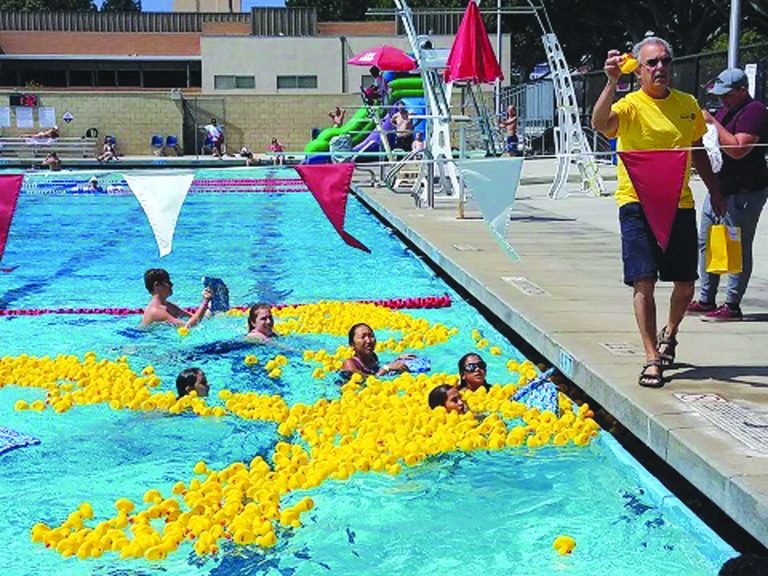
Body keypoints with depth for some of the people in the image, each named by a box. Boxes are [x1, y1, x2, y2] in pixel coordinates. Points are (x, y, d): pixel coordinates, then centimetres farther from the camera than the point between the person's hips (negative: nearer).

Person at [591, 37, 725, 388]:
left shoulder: (688, 104, 10)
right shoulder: (631, 106, -7)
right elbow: (600, 123, -30)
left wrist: (714, 191, 22)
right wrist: (612, 83, -40)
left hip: (680, 204, 5)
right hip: (638, 204, -5)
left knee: (685, 285, 11)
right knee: (644, 283, -7)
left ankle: (669, 333, 40)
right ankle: (652, 358, 2)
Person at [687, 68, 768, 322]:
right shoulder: (726, 110, 17)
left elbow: (738, 150, -26)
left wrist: (713, 122, -21)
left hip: (745, 192, -10)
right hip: (720, 188, 10)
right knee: (706, 243, 12)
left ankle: (732, 306, -1)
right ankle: (706, 301, 20)